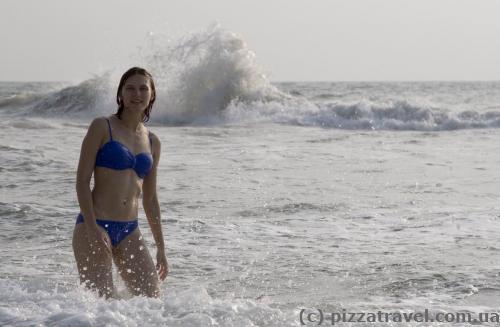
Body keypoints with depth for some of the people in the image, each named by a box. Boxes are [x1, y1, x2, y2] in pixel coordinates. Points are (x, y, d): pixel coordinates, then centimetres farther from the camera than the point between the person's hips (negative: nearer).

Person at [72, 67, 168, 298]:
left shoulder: (152, 143, 13)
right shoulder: (102, 127, -2)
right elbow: (82, 180, -7)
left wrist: (161, 248, 19)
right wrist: (92, 228, -18)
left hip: (129, 231, 6)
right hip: (95, 226, -5)